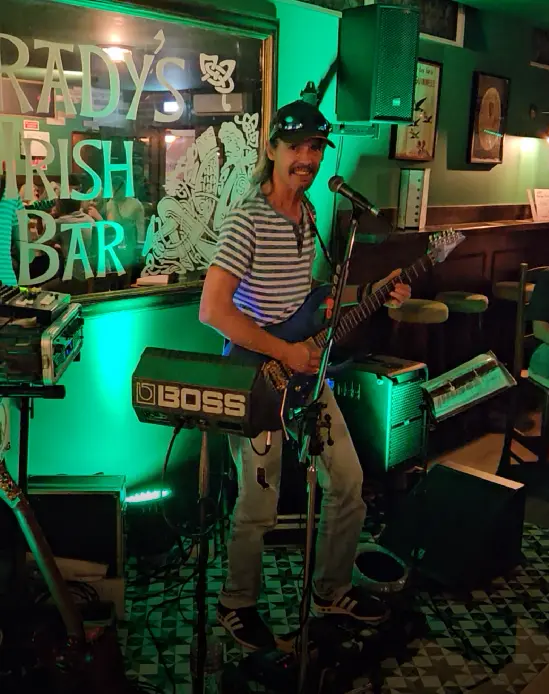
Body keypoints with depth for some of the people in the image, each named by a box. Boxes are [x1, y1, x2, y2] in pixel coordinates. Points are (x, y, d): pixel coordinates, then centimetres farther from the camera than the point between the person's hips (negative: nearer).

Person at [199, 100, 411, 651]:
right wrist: (284, 352, -20)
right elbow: (212, 309, -25)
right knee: (259, 506, 3)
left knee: (348, 482, 14)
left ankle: (332, 589, 35)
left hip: (304, 368, 8)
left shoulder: (307, 213, 9)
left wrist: (369, 294, 7)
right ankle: (237, 605, 29)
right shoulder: (246, 221, -18)